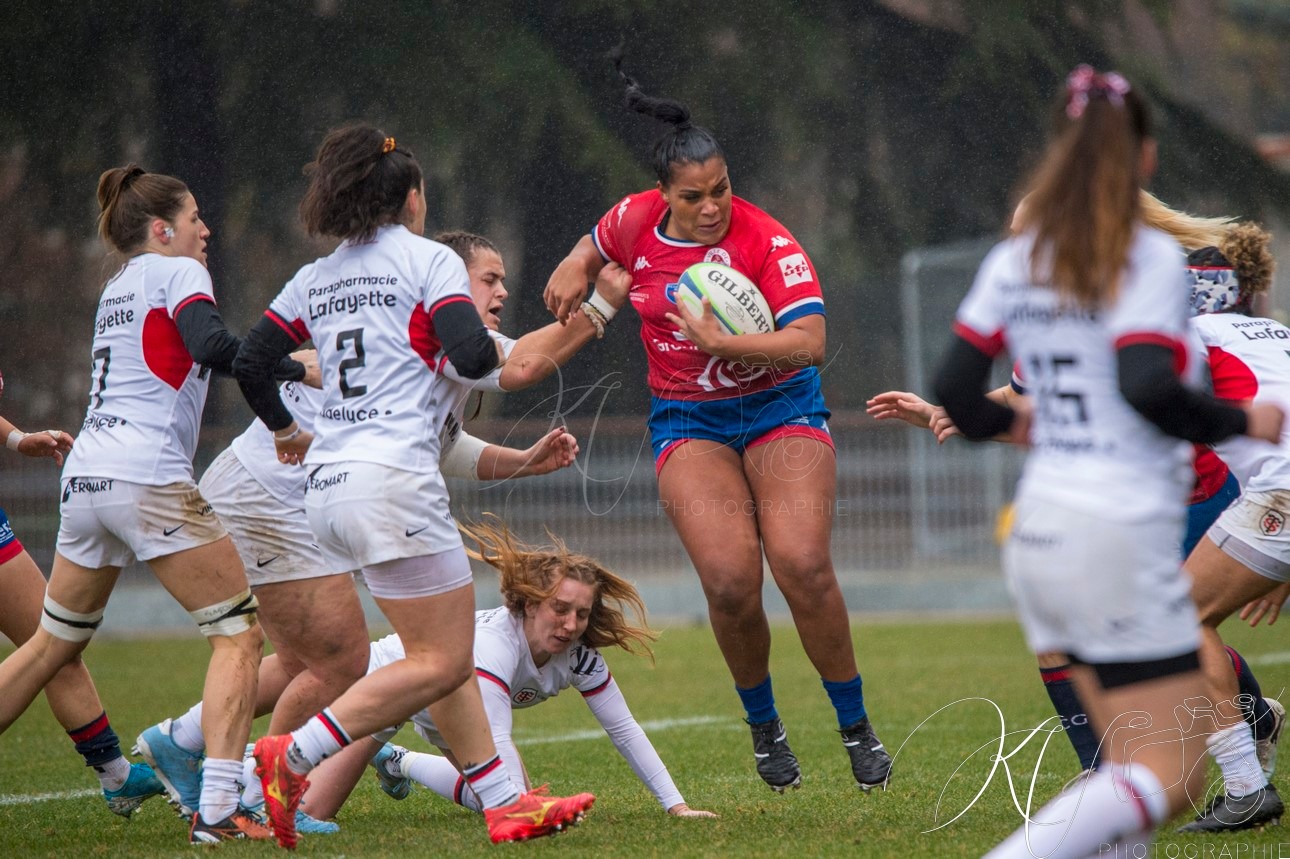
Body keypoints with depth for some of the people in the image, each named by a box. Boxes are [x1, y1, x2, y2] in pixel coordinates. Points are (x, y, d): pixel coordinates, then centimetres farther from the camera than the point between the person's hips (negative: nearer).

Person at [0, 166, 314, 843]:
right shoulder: (177, 272, 0)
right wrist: (301, 369, -15)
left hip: (85, 478, 8)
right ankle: (216, 810, -15)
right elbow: (211, 346, -18)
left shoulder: (116, 290, 23)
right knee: (238, 633, -4)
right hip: (147, 478, -8)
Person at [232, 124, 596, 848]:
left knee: (446, 653, 11)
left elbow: (250, 362, 15)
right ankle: (292, 758, -11)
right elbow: (470, 355, -13)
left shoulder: (315, 280, 16)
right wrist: (496, 349, 10)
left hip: (329, 485, 8)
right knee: (443, 662, -5)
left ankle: (505, 802, 9)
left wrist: (285, 429, 33)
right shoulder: (429, 259, -1)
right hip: (394, 479, -8)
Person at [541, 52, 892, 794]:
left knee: (802, 564, -21)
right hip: (689, 420, 2)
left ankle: (857, 726, -1)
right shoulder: (637, 221, -6)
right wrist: (576, 273, 1)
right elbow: (600, 243, 21)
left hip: (780, 407, -2)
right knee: (730, 579, -19)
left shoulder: (768, 242, -19)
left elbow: (810, 341, -29)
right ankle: (763, 725, 6)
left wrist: (721, 341, -33)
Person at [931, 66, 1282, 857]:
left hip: (1041, 529, 7)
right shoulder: (1149, 258, -11)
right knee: (1170, 778, -5)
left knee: (1132, 765, 14)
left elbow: (955, 392, 7)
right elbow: (1149, 388, -21)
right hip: (1124, 539, -7)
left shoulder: (1016, 261, 7)